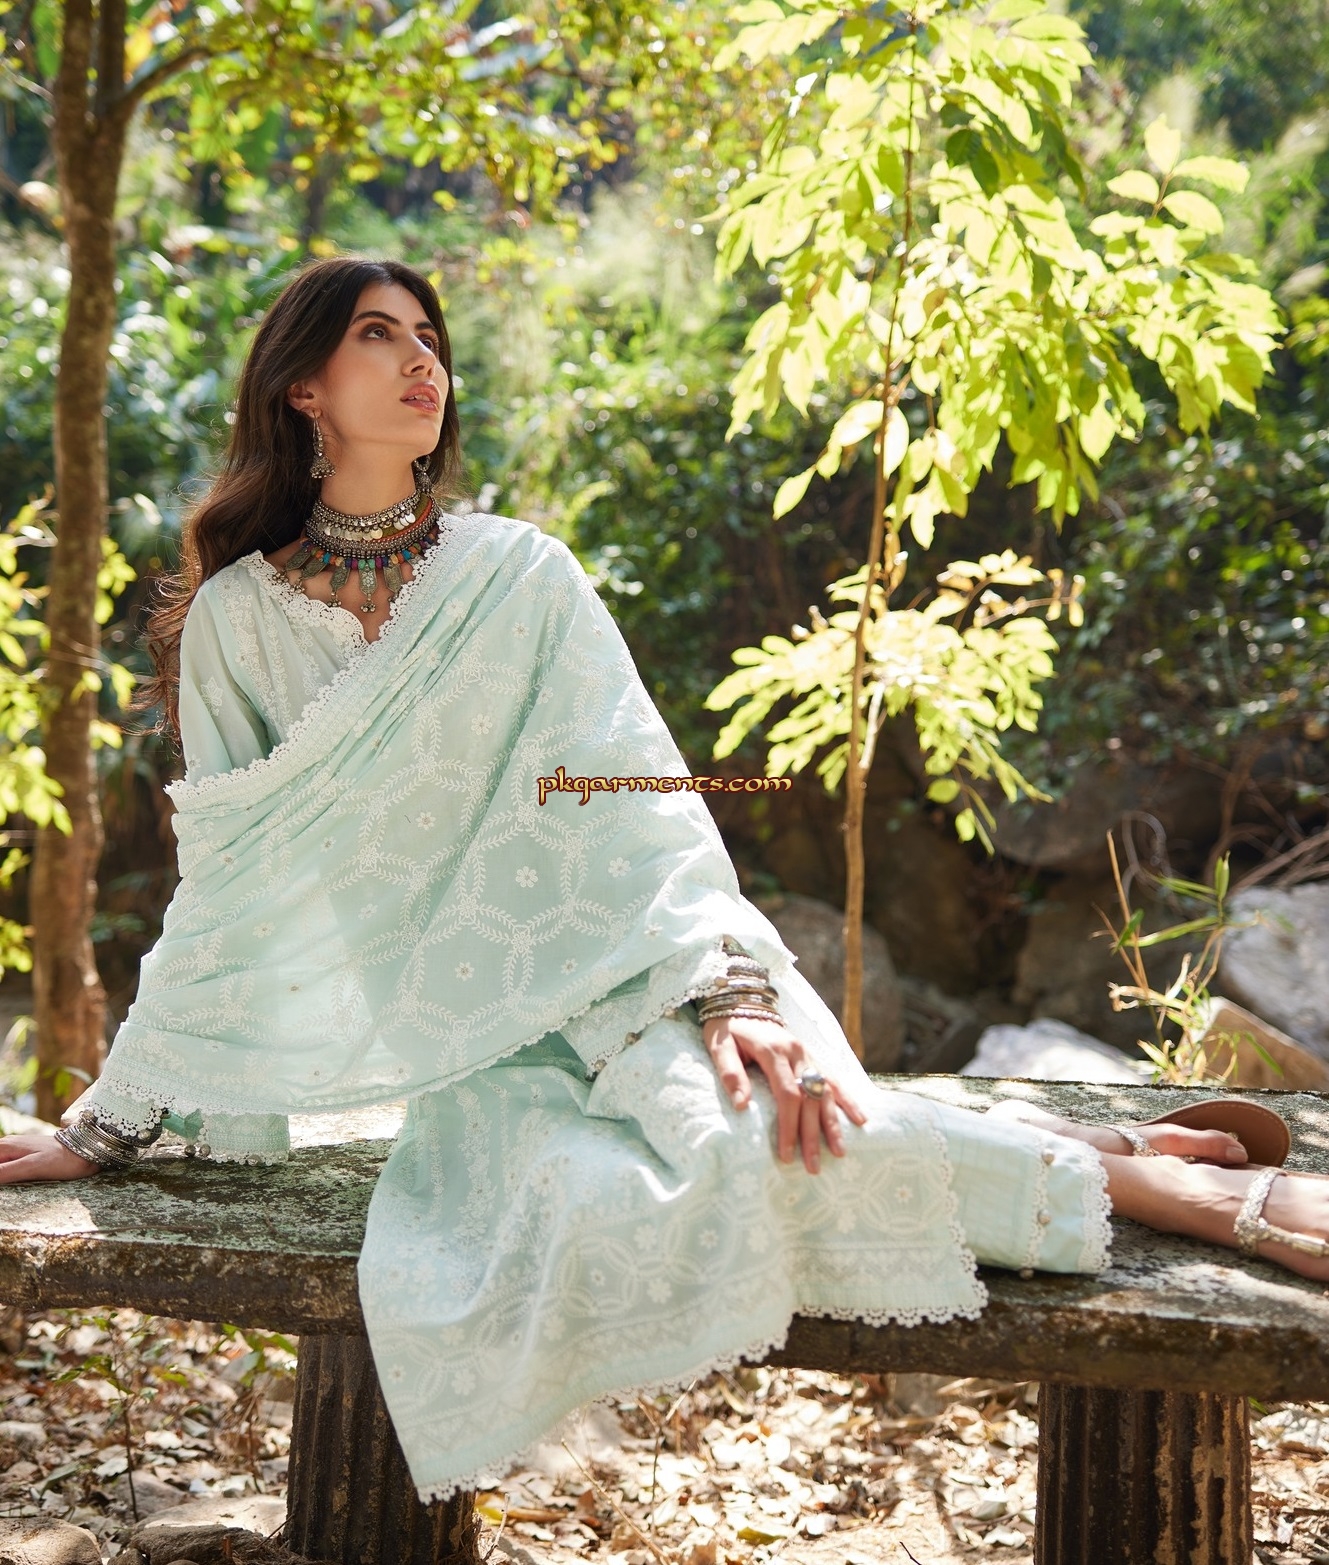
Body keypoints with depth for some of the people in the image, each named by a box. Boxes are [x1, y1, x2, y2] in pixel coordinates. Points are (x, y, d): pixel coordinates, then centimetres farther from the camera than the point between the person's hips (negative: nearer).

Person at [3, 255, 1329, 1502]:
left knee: (757, 1121, -35)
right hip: (464, 1030, 1)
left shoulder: (518, 575, 3)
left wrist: (728, 989, -19)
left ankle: (1106, 1164, -16)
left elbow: (638, 798, -4)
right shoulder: (236, 619, 6)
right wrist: (113, 1123, 11)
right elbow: (225, 891, 11)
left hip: (613, 976, 0)